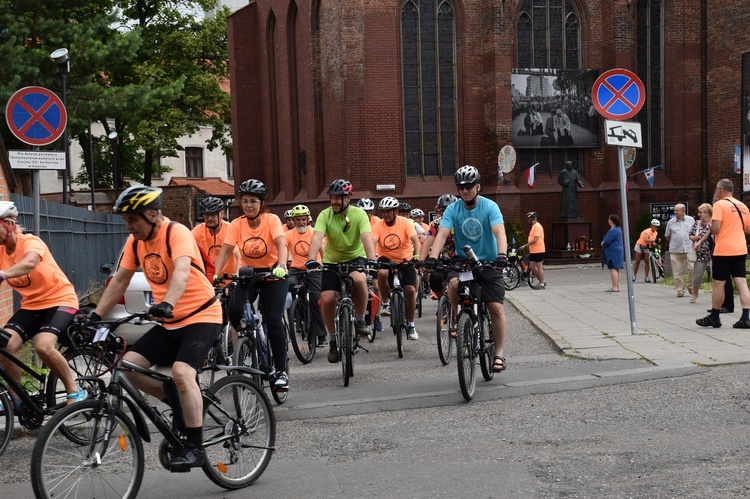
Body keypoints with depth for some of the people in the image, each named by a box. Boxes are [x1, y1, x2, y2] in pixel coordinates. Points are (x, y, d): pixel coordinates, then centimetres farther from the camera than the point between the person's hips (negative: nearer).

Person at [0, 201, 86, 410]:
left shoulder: (31, 242, -21)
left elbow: (29, 263, -44)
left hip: (60, 300, -6)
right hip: (31, 305, 6)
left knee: (43, 346, -30)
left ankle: (74, 391, -10)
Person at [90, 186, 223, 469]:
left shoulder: (177, 233, -18)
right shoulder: (135, 241, 4)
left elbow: (182, 272, -35)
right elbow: (120, 280, 9)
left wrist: (167, 304, -51)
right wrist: (96, 315, 2)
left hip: (201, 316, -8)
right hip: (168, 322, 8)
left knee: (181, 371, -28)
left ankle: (195, 448, -17)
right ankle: (180, 404, 11)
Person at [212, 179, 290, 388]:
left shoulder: (271, 220, -15)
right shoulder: (237, 224, -8)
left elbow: (281, 244, -30)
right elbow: (225, 250, -17)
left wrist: (281, 265, -49)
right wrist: (215, 274, -33)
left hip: (273, 274, -2)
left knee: (273, 320, -15)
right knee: (234, 310, -22)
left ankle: (281, 371, -3)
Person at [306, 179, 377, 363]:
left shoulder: (359, 214, -15)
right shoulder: (325, 215, -13)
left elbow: (366, 237, -29)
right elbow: (317, 237, -28)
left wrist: (371, 259, -45)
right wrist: (311, 259, -45)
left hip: (356, 257, -2)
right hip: (332, 261, 2)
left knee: (359, 280, -35)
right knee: (327, 299, -14)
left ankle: (360, 320, -13)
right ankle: (333, 340, 8)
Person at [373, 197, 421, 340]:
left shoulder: (406, 223, -14)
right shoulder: (378, 226, -12)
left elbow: (415, 239, -25)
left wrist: (417, 255, -43)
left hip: (405, 259, 0)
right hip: (386, 258, 0)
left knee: (410, 290, -10)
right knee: (382, 273, -35)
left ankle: (411, 324, 8)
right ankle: (385, 303, -10)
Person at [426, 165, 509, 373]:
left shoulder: (489, 207, -11)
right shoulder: (453, 209, -5)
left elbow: (499, 232, -25)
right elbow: (442, 234, -17)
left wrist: (502, 254, -44)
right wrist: (432, 258, -34)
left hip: (488, 263, -1)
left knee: (496, 308, -9)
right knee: (453, 285, -31)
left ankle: (499, 354, 3)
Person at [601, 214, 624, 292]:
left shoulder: (613, 231, -19)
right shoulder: (618, 229, 16)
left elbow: (607, 242, -21)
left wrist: (603, 244, 2)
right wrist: (604, 243, 4)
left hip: (613, 252, -11)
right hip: (619, 251, 11)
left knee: (613, 269, -9)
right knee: (617, 269, 13)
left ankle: (615, 287, -11)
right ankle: (617, 287, 17)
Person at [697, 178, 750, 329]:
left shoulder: (719, 205, -9)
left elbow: (715, 229, -17)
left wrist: (709, 227, 3)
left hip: (723, 250, -6)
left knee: (718, 283, 4)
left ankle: (714, 317, 13)